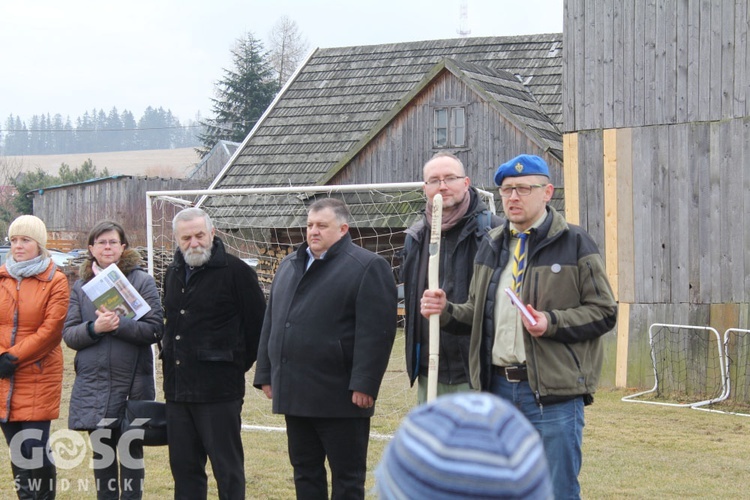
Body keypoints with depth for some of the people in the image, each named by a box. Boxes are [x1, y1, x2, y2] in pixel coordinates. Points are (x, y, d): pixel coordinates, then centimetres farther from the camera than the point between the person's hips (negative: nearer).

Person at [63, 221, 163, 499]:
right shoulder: (81, 286, 9)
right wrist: (94, 328, -15)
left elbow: (154, 330, -7)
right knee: (101, 451, 10)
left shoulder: (142, 280, 0)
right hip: (93, 385, 3)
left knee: (131, 450, 4)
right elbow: (69, 335, 4)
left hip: (133, 384, -3)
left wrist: (120, 324, -20)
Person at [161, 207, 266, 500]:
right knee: (183, 466, 12)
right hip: (177, 386, 7)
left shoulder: (235, 271, -9)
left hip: (218, 387, -7)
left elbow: (258, 324, -7)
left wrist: (238, 363, -1)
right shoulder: (173, 274, 14)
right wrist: (171, 360, 15)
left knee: (227, 467, 0)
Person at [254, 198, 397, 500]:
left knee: (347, 476, 2)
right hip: (294, 394, 7)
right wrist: (266, 374, 15)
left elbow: (375, 332, -14)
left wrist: (364, 384, -19)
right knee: (305, 472, 13)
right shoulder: (290, 265, 17)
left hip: (340, 397, -7)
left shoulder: (367, 267, -7)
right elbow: (270, 323, 21)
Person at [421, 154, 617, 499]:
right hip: (498, 387, 6)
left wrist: (552, 323, -19)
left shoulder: (574, 244, -2)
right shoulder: (492, 247, 15)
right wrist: (445, 311, 2)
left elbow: (604, 312, -5)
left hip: (553, 395, -6)